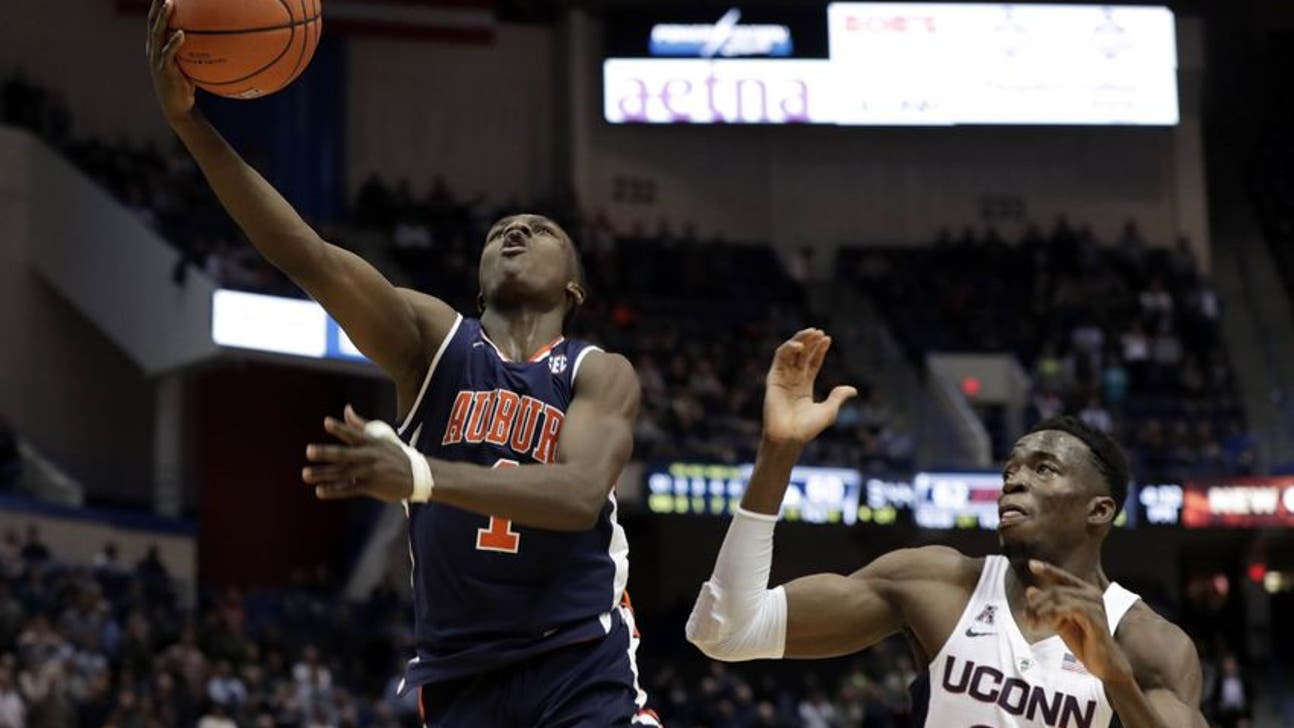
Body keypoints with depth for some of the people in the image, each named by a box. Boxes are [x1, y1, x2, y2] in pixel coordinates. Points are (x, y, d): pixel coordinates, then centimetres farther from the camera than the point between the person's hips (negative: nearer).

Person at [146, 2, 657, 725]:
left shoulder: (603, 374, 3)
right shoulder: (434, 338, 6)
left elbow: (581, 492, -18)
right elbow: (309, 257, -9)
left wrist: (418, 473, -34)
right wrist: (189, 118, -23)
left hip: (580, 668, -2)